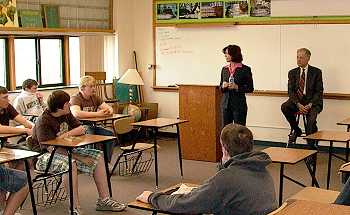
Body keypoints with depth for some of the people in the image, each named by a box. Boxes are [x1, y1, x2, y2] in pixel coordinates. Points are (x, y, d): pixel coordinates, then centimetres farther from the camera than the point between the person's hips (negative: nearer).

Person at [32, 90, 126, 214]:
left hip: (65, 150, 8)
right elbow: (51, 148, -26)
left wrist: (66, 134, -17)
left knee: (98, 157, -4)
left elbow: (81, 129, 5)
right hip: (45, 157, -8)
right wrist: (82, 159, -28)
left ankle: (104, 200, 0)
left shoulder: (66, 114, 5)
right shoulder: (44, 122, -19)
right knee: (69, 164, -39)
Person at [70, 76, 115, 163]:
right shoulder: (75, 99, -9)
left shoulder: (95, 98, 13)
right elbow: (76, 114, -29)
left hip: (93, 126, 7)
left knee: (110, 134, -17)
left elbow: (109, 108, 13)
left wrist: (109, 111, -15)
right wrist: (97, 114, -30)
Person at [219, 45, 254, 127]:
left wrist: (237, 87, -16)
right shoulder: (224, 69, 9)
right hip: (226, 104, 4)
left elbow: (250, 88, -3)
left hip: (239, 105, -4)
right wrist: (223, 86, -7)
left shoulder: (245, 69, -4)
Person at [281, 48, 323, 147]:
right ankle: (296, 130, -4)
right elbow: (291, 91, 1)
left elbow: (319, 91, -4)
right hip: (297, 100, 3)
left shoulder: (316, 72, 1)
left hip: (312, 101, -3)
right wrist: (298, 104, -17)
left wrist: (309, 105, -19)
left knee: (311, 118, -30)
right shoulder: (292, 73, 9)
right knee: (284, 107, -27)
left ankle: (311, 146, -15)